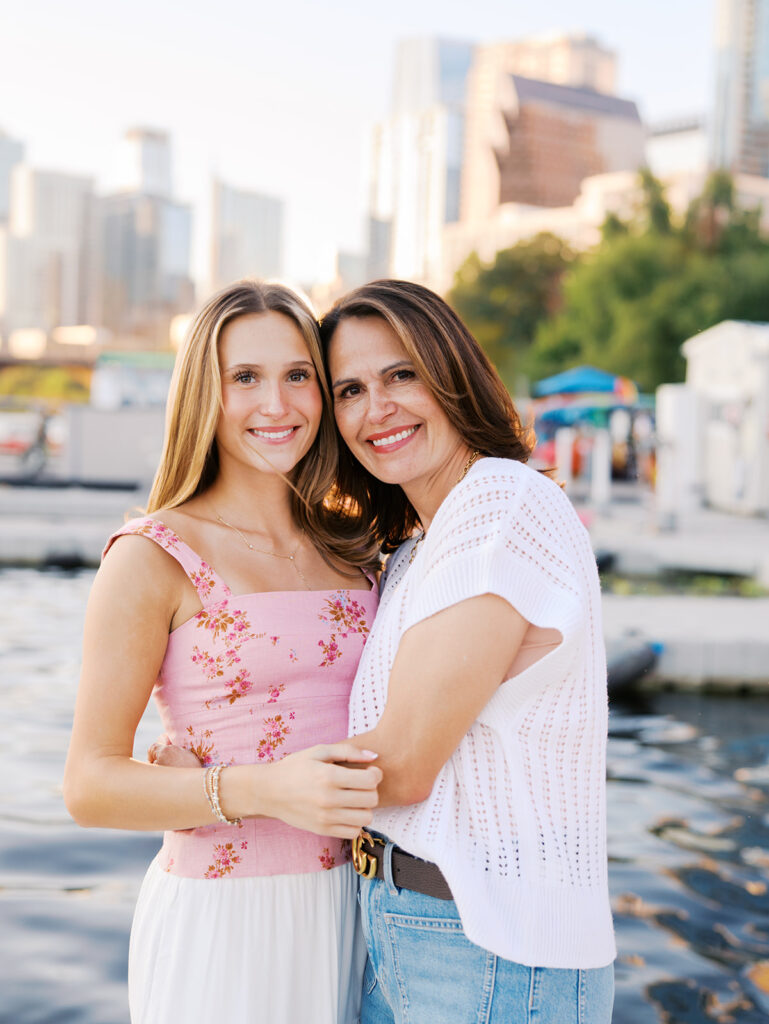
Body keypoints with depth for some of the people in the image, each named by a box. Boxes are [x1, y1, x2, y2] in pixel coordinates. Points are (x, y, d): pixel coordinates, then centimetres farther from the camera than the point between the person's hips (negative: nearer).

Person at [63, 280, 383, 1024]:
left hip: (346, 907, 5)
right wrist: (261, 789, -25)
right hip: (219, 924, -5)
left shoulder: (352, 547, 8)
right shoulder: (152, 557, -9)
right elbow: (90, 786, -12)